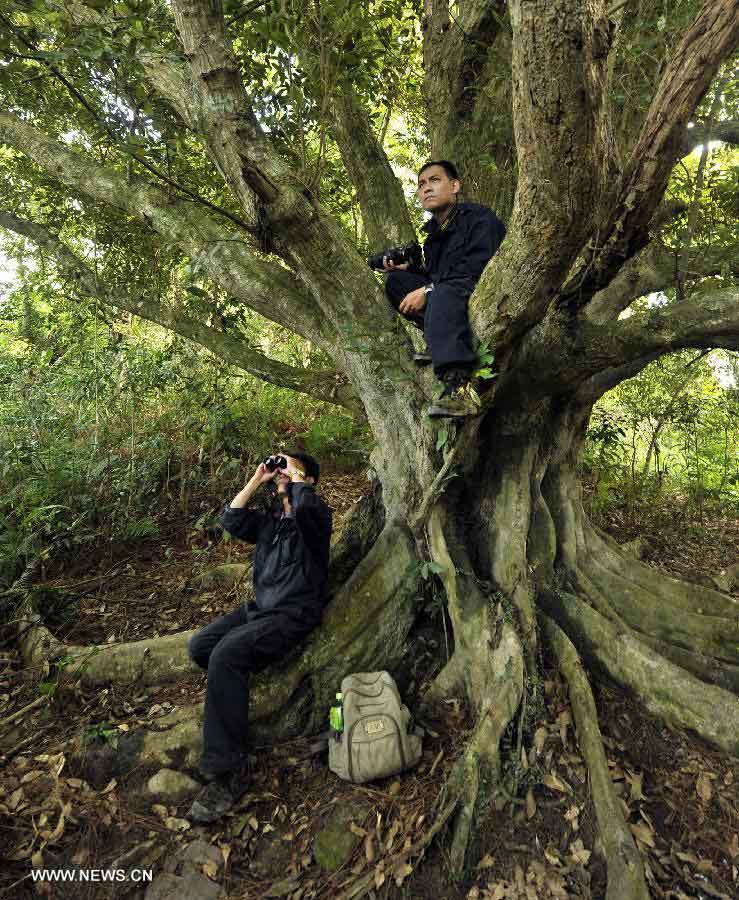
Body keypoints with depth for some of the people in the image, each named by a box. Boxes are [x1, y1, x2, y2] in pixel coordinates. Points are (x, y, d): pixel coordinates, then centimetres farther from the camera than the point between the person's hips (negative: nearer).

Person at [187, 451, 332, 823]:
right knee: (200, 646, -8)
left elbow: (306, 505, -32)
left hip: (293, 615, -8)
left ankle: (228, 772, -19)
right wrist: (257, 479, 2)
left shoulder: (316, 514, -6)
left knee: (226, 654, -27)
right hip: (258, 607, 8)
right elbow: (231, 521, 3)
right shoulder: (270, 518, 15)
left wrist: (295, 473, -13)